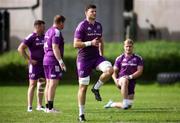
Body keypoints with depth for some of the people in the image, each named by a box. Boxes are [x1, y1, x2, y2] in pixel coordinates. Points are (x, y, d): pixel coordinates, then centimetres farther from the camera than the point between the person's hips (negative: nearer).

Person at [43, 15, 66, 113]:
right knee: (53, 84, -10)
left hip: (46, 60, 10)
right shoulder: (56, 32, -13)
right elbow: (55, 48, -21)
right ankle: (50, 108, -13)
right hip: (54, 61, -10)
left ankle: (48, 106, 12)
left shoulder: (48, 31, 16)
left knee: (49, 84, 11)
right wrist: (61, 61, -24)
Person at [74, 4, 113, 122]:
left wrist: (101, 55, 19)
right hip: (84, 59, -5)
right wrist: (90, 43, -25)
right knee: (83, 86, -2)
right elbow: (76, 44, -16)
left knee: (110, 70, -23)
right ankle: (81, 114, 8)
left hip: (96, 57, 5)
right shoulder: (82, 26, -10)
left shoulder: (99, 26, 10)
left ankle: (96, 88, 0)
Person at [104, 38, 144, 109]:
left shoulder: (138, 59, 6)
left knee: (128, 105, 0)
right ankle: (125, 102, -37)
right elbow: (114, 72, 8)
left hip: (131, 84, 2)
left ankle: (112, 104, 28)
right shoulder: (119, 58, 7)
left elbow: (140, 71, -4)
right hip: (121, 79, -2)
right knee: (125, 81, -42)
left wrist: (130, 76, -21)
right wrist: (115, 80, -14)